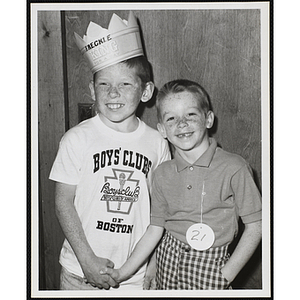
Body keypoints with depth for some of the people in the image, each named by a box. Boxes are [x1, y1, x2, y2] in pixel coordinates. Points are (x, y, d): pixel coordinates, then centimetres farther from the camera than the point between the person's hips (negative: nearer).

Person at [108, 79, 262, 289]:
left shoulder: (234, 168, -13)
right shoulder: (163, 174, 0)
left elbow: (255, 226, -9)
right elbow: (155, 228, 4)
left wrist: (227, 274, -10)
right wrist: (123, 272, 1)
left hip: (211, 265, -3)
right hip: (169, 264, 3)